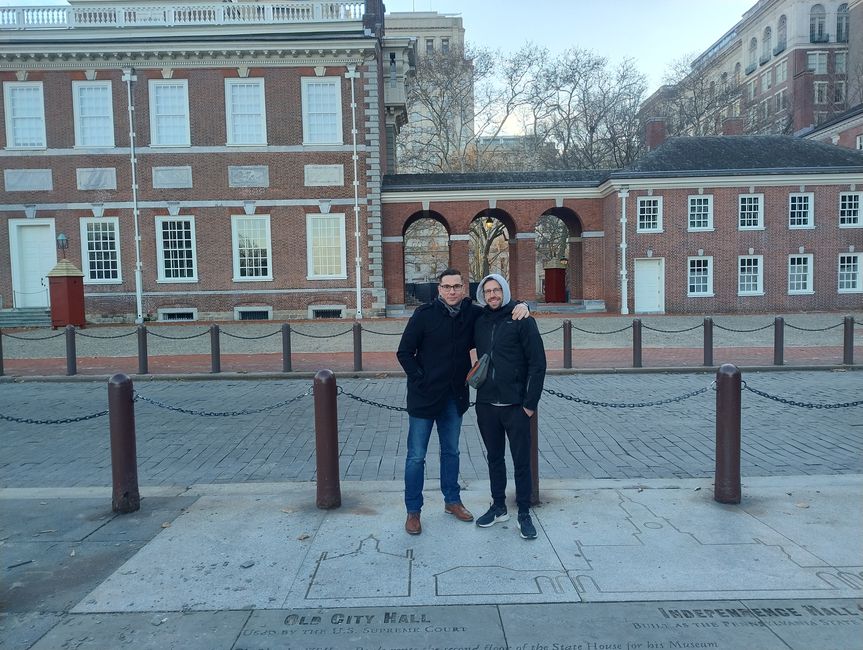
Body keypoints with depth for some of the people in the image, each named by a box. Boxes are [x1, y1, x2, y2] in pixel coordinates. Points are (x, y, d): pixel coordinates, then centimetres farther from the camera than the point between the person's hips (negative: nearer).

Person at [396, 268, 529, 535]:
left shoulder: (471, 312, 0)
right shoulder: (424, 314, -11)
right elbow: (404, 352, -8)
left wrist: (521, 306, -10)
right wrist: (420, 379, -12)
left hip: (454, 397, 4)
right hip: (425, 396, -4)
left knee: (451, 451, 19)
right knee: (416, 456, 3)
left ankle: (452, 500, 35)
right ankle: (413, 511, 16)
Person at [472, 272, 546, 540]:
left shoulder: (521, 320, -6)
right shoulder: (479, 322, 8)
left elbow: (538, 363, -9)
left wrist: (531, 402, -12)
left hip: (515, 405, -4)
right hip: (486, 404, 5)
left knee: (521, 461, 3)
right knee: (494, 458, 15)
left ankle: (524, 514, 16)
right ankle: (498, 507, 29)